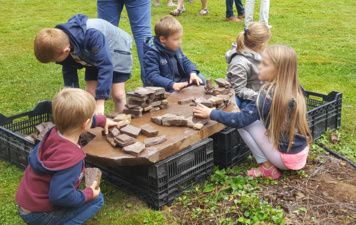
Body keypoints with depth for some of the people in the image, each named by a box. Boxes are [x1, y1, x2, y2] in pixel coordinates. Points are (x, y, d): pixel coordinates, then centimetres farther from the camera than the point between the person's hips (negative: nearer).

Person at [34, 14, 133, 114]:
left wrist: (100, 103, -45)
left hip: (116, 51, -6)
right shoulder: (61, 41, -20)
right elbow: (68, 70, -4)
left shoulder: (92, 36, -43)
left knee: (117, 95, -11)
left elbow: (105, 65, -44)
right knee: (89, 94, -4)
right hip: (93, 57, 6)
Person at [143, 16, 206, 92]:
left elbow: (185, 61, 15)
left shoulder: (176, 48, 7)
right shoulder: (151, 54, -20)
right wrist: (172, 85, -40)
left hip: (177, 82, 8)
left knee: (201, 79, -1)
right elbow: (152, 77, -27)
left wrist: (193, 73, -9)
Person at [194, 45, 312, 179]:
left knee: (244, 124, -7)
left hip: (287, 160, -8)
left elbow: (240, 120, -21)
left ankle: (267, 168, -1)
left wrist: (211, 114, -10)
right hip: (302, 154, 8)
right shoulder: (294, 90, 2)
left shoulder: (269, 95, -20)